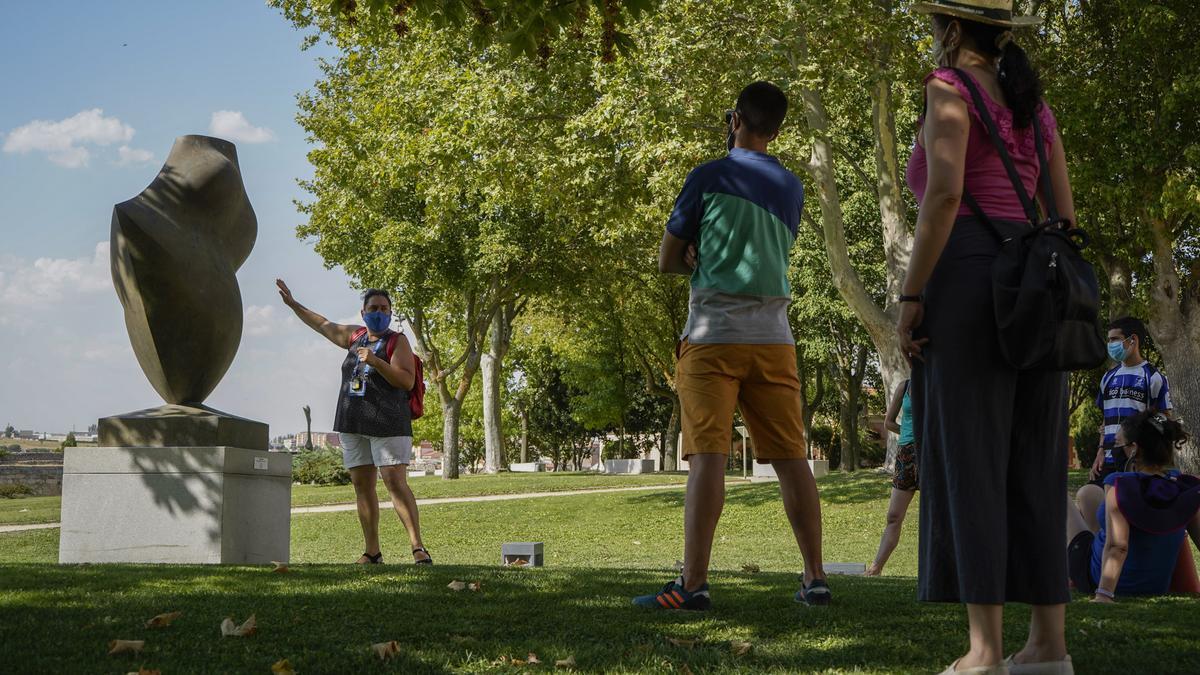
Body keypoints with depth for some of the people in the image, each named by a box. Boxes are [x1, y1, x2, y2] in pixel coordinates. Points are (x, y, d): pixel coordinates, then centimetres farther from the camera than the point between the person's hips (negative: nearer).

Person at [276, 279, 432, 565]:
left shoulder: (397, 341, -2)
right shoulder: (355, 336, 15)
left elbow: (407, 381, -12)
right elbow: (323, 325, 31)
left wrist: (375, 362, -21)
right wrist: (293, 304, 35)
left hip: (387, 424, -6)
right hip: (354, 424, 6)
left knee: (396, 483, -15)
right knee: (362, 485, 5)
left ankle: (418, 547, -17)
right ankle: (372, 551, 10)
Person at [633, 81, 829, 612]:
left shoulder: (709, 176, 0)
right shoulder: (793, 188, 14)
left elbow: (668, 260, 5)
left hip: (714, 334, -4)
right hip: (773, 335, 4)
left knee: (707, 455, -10)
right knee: (790, 458, 6)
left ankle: (693, 583, -15)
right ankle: (815, 579, 8)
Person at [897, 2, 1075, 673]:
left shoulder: (950, 88, -1)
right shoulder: (1035, 104, 20)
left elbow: (944, 194, -15)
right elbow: (1065, 214, 16)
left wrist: (909, 297, -12)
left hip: (968, 282, -7)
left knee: (969, 460, -7)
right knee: (1033, 465, 7)